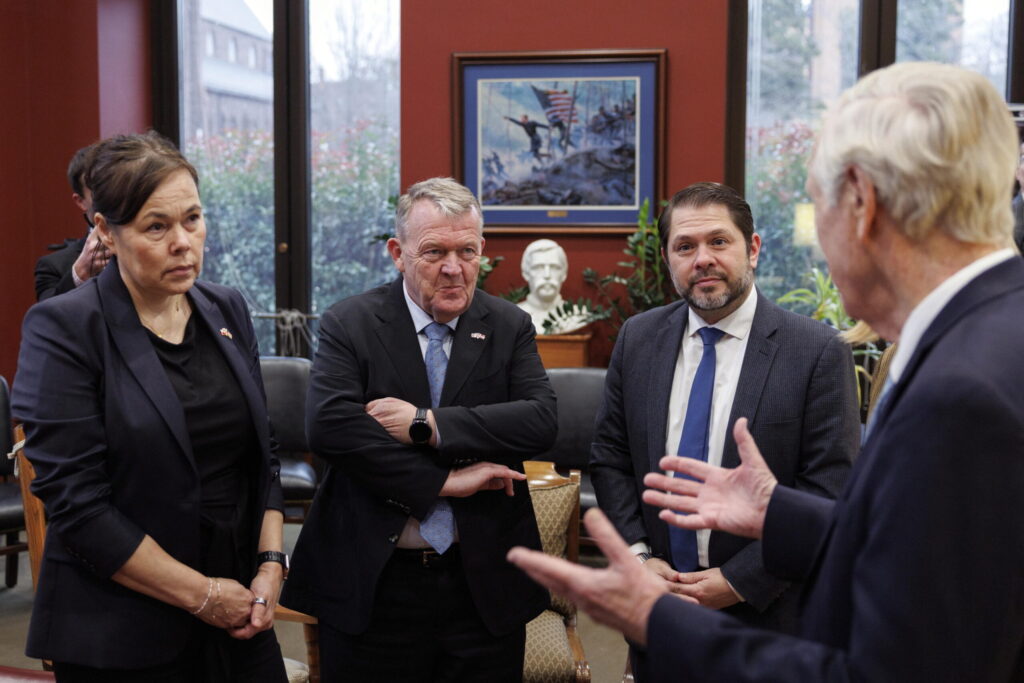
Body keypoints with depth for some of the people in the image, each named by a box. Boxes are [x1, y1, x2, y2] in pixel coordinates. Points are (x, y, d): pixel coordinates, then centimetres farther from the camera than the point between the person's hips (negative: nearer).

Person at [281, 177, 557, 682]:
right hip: (373, 586, -1)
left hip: (484, 583, 2)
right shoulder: (348, 325, -2)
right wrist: (445, 481, -18)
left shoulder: (510, 327, 4)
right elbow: (328, 426, -18)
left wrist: (427, 425, -18)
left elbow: (541, 421, -10)